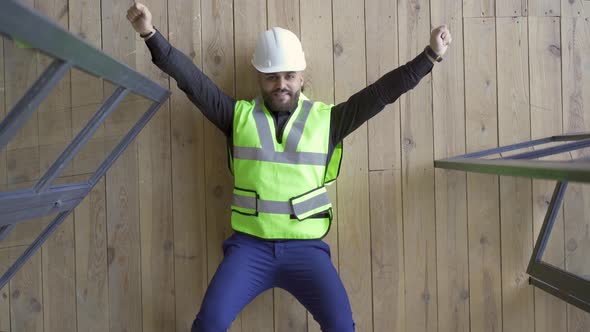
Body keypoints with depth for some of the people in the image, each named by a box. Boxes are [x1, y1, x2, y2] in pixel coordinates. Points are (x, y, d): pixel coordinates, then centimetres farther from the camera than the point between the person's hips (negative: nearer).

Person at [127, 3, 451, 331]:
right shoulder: (239, 115, 6)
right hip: (249, 245, 1)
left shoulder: (326, 119, 5)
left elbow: (382, 92, 2)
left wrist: (430, 56, -1)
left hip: (306, 248, 0)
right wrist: (151, 34, -8)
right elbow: (191, 79, 1)